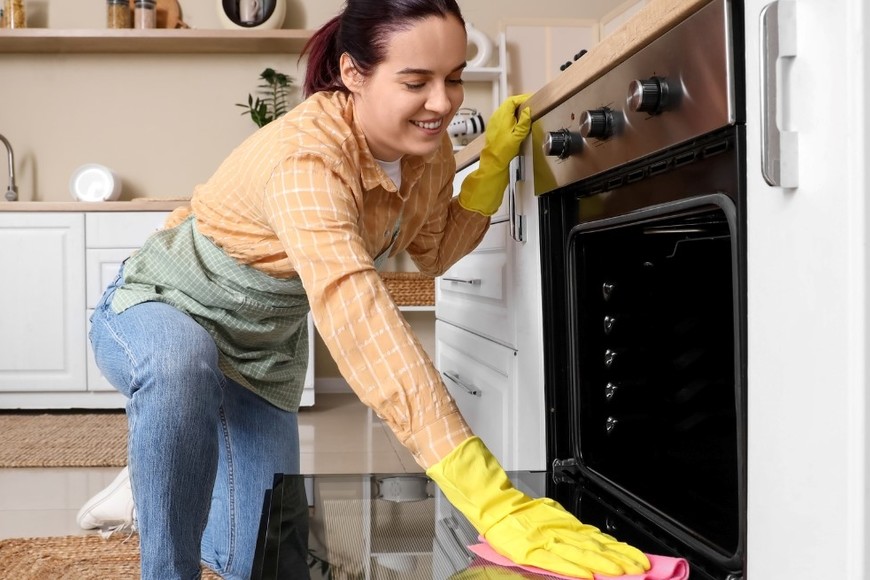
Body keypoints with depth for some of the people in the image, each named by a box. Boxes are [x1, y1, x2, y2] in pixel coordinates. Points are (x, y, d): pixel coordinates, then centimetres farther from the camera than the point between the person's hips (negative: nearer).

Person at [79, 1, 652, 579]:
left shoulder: (429, 149, -14)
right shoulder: (306, 157, -39)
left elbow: (435, 250, 6)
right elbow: (357, 317, -53)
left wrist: (495, 161, -11)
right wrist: (490, 499, -60)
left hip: (265, 348, 6)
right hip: (162, 313, -6)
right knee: (182, 366, -43)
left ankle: (160, 489, 37)